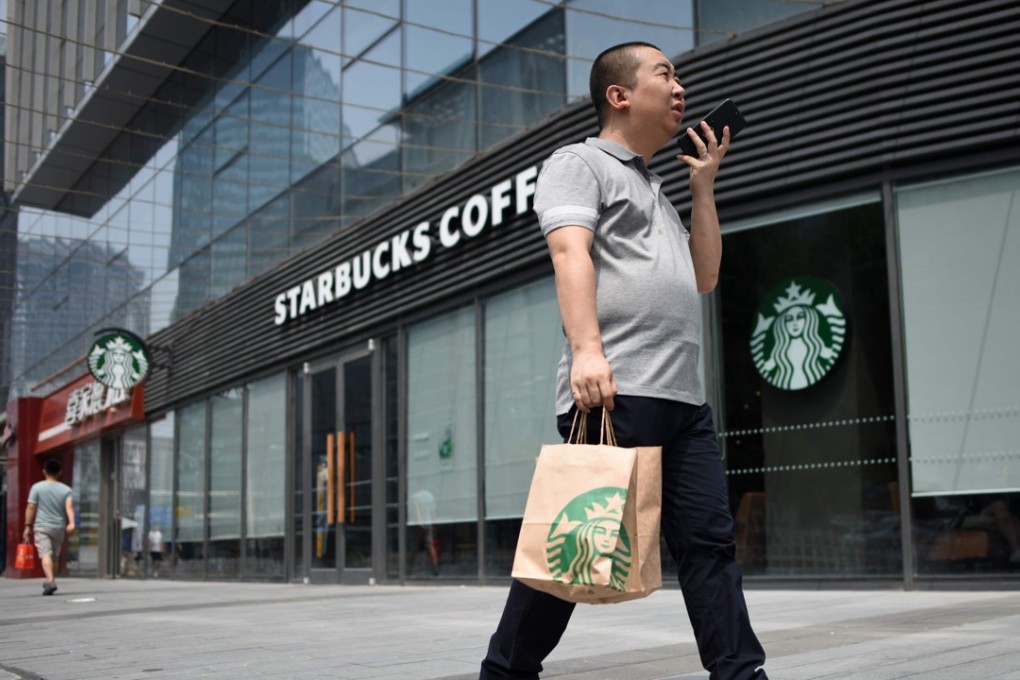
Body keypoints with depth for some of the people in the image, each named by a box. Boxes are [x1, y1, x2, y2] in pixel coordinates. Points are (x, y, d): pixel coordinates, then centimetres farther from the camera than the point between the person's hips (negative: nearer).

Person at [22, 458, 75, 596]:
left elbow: (30, 508, -4)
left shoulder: (37, 487, -1)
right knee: (54, 556, 16)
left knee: (45, 554, -12)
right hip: (59, 527, 3)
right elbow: (69, 506, -11)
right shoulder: (66, 489, 4)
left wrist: (27, 526, 3)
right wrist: (71, 523, -21)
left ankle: (50, 580, -29)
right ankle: (49, 580, 25)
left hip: (41, 526, -3)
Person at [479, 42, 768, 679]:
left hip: (685, 399, 8)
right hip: (614, 393, -8)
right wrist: (586, 349, -27)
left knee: (710, 542, 2)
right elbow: (570, 253, -12)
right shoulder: (579, 162, 5)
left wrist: (704, 185, 22)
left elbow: (705, 276, 26)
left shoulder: (656, 189, 30)